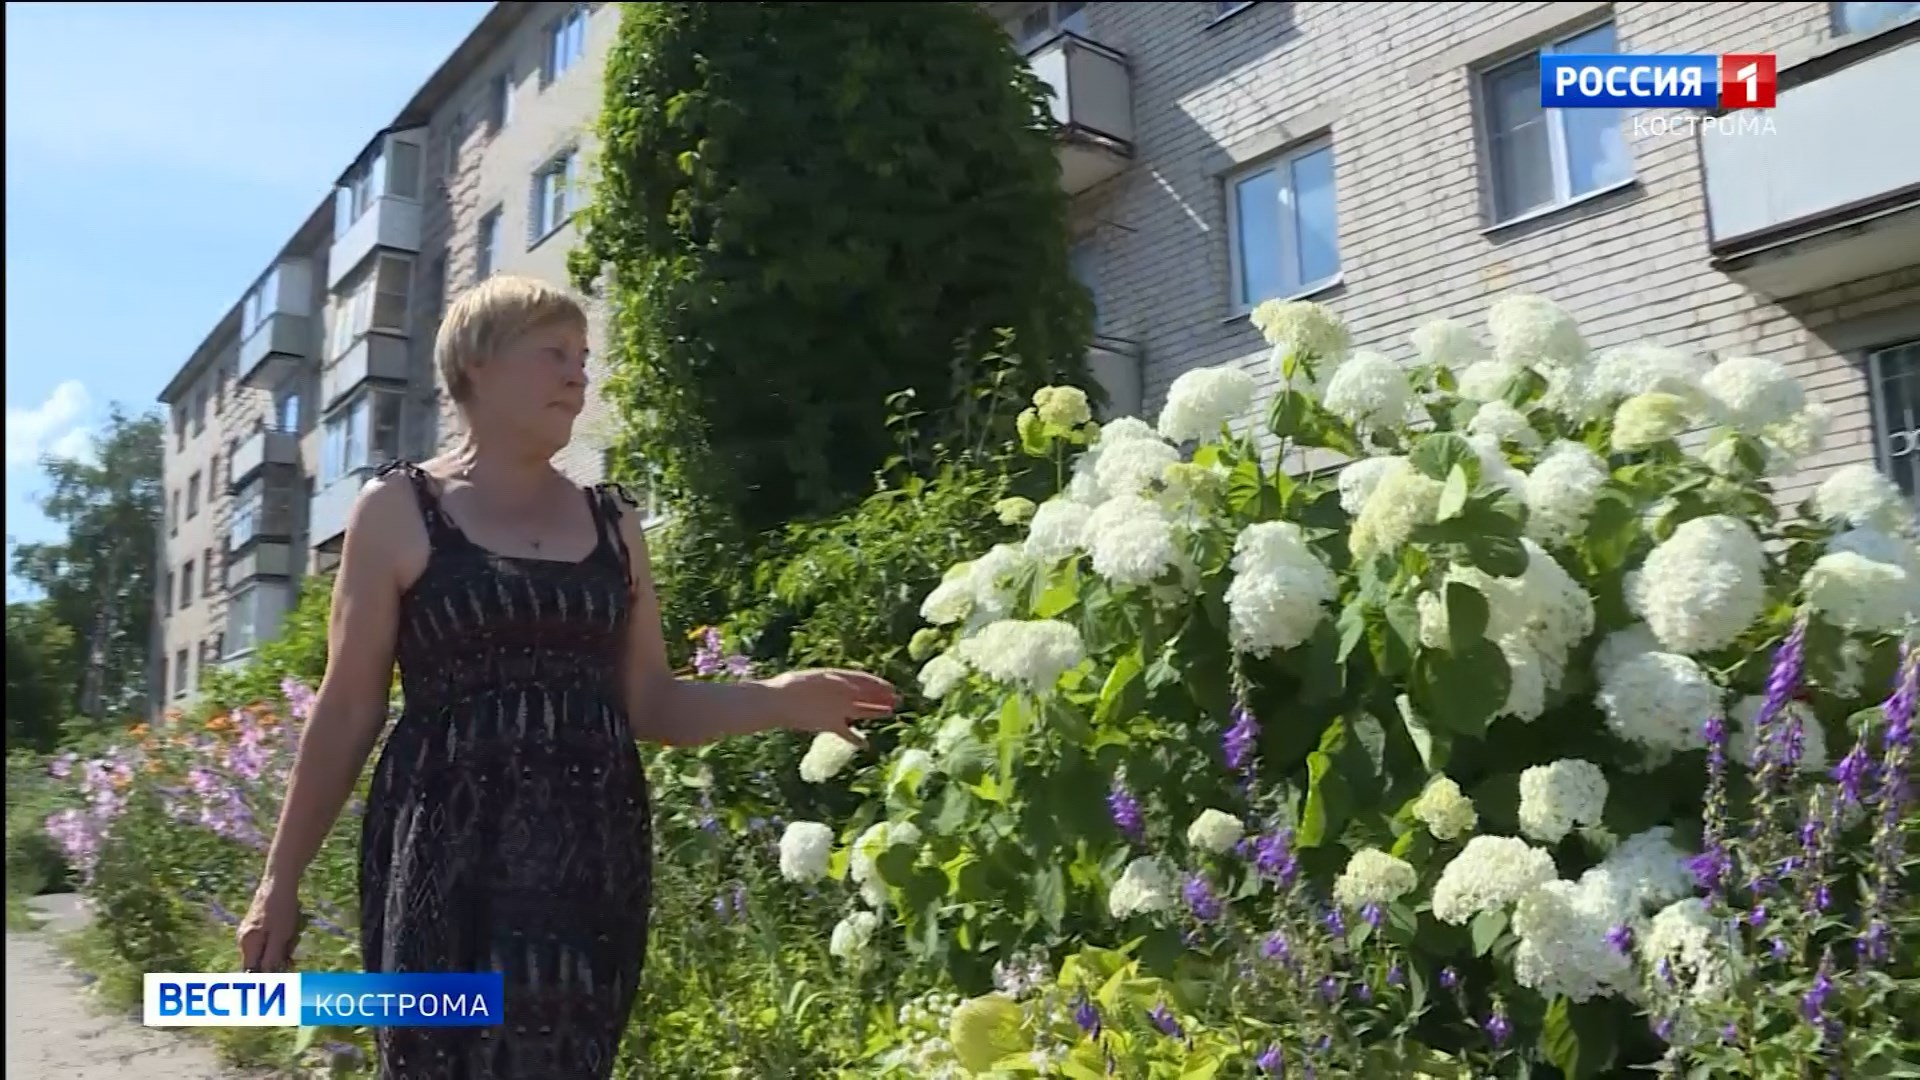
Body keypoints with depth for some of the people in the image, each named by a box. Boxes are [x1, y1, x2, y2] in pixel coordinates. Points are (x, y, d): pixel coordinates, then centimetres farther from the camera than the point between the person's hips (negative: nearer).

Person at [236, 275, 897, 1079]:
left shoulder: (612, 523, 12)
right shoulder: (400, 510, 3)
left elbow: (651, 706, 12)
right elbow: (347, 710, 3)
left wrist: (782, 700, -3)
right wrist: (281, 879, 3)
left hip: (592, 858, 3)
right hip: (446, 854, -3)